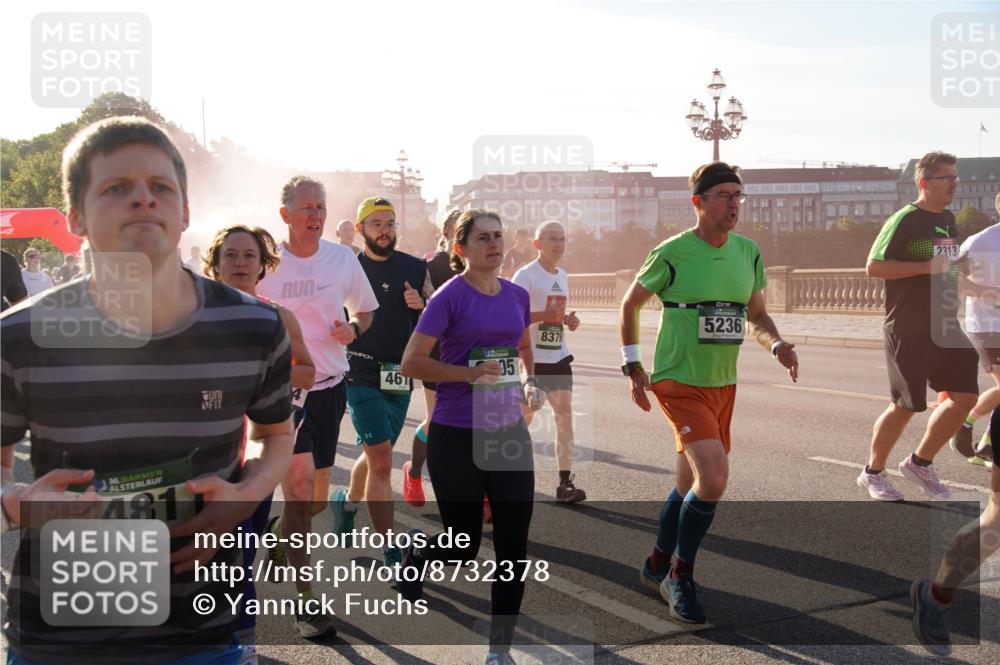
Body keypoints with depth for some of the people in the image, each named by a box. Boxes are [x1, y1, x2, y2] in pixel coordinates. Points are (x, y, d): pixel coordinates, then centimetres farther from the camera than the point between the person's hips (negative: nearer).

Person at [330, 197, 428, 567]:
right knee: (381, 461, -13)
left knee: (375, 454, 19)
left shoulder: (415, 268, 6)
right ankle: (392, 552, -8)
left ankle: (347, 502, 48)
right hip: (363, 376, -4)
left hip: (401, 376, 5)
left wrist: (420, 306, -8)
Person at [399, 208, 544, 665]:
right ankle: (415, 551, 42)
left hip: (510, 431, 5)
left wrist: (530, 382, 6)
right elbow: (411, 363, -11)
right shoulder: (449, 296, -10)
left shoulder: (518, 295, 6)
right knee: (464, 546, 6)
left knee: (514, 547, 1)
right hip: (457, 436, -5)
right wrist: (470, 374, -20)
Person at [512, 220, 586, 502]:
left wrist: (568, 320, 5)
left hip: (559, 357, 6)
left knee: (564, 415, -2)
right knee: (524, 417, 5)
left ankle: (565, 481, 0)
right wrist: (544, 315, -24)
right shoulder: (526, 275, -9)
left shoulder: (563, 276, 13)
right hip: (531, 358, -6)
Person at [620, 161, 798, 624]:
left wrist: (777, 345, -6)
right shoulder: (673, 253, -12)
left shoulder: (749, 252, 4)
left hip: (723, 385, 6)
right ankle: (680, 577, -1)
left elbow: (756, 313, 15)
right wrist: (633, 367, -1)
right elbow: (630, 303, 0)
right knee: (714, 477, -21)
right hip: (679, 383, -6)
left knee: (691, 484, 15)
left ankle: (657, 566, 36)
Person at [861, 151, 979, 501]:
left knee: (965, 396, 0)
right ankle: (873, 473, 18)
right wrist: (928, 267, -21)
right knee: (906, 405, -1)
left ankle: (920, 463, 17)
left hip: (948, 325, 7)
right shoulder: (905, 220, -11)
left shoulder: (948, 220, 14)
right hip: (910, 330, -7)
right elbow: (874, 266, -17)